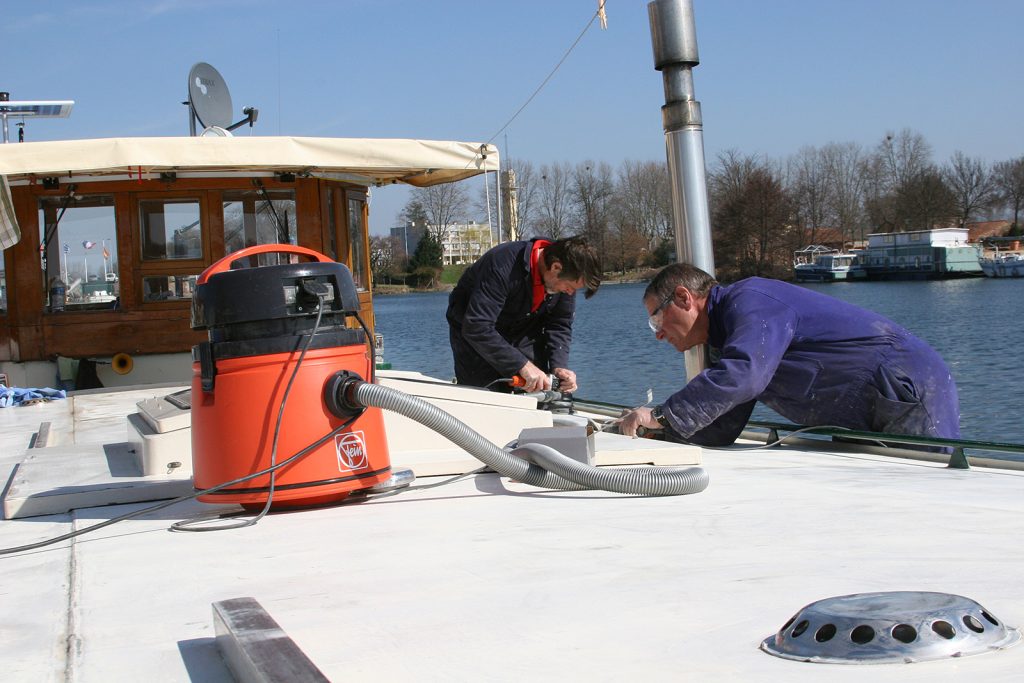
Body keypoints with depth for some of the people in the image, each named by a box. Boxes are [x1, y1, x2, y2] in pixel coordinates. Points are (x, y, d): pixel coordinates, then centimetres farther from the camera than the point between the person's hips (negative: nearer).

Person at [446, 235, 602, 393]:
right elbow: (476, 328, -43)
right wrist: (522, 365, -46)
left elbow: (559, 325, -7)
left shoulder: (566, 277, -17)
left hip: (522, 331, 6)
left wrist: (559, 366, -25)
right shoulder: (502, 266, -39)